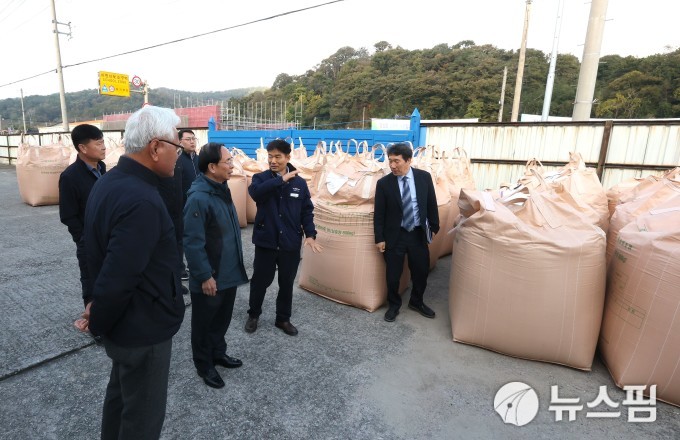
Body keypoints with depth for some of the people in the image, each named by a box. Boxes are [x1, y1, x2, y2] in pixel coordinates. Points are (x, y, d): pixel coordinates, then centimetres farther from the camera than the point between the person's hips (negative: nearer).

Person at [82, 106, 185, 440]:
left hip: (125, 322, 9)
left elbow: (102, 253, 8)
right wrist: (97, 325, -10)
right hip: (144, 328, -9)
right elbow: (117, 278, -30)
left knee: (121, 395, 29)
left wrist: (101, 313, 13)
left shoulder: (109, 181, 1)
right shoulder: (142, 202, -31)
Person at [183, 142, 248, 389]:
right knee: (204, 324, 14)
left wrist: (236, 265, 18)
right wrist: (205, 276, -20)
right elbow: (192, 243, -24)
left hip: (229, 273, 8)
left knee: (222, 319, 24)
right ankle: (204, 365, 33)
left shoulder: (222, 190, 5)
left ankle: (218, 353, 44)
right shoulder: (199, 198, -24)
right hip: (210, 278, -8)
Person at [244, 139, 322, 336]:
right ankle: (253, 315, 37)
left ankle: (283, 318, 33)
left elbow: (307, 211, 4)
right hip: (266, 241, -1)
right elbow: (255, 192, -26)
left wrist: (310, 234, -8)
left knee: (287, 283, 14)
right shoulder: (261, 178, -2)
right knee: (260, 280, 13)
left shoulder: (300, 183, 2)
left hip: (290, 243, 1)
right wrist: (281, 179, -24)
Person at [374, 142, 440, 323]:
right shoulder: (384, 183, -10)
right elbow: (379, 213, -6)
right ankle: (393, 305, 32)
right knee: (393, 274, 7)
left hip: (418, 234, 2)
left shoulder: (424, 177, -4)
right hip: (394, 235, -2)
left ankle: (416, 302, 40)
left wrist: (435, 226, 7)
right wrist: (379, 238, -6)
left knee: (421, 271, 14)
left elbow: (431, 204, 5)